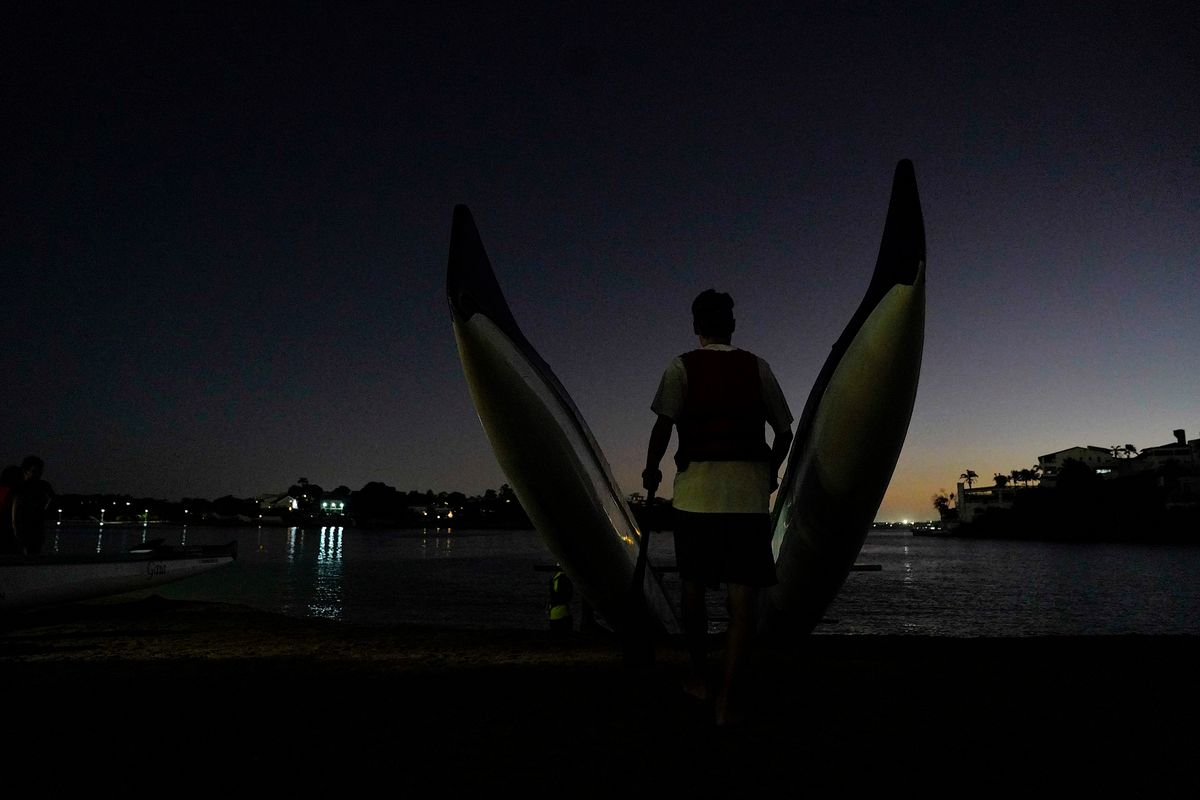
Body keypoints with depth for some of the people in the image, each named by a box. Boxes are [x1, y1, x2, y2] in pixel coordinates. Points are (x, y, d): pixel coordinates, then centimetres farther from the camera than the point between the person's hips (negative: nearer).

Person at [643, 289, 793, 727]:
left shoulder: (682, 366, 4)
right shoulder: (757, 367, 11)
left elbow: (663, 425, -7)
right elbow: (784, 432, 13)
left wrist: (651, 470, 9)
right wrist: (771, 472, 29)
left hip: (697, 484, -1)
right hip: (750, 490, 1)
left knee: (694, 586, 14)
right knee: (743, 592, 0)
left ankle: (699, 677, 26)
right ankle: (727, 697, -5)